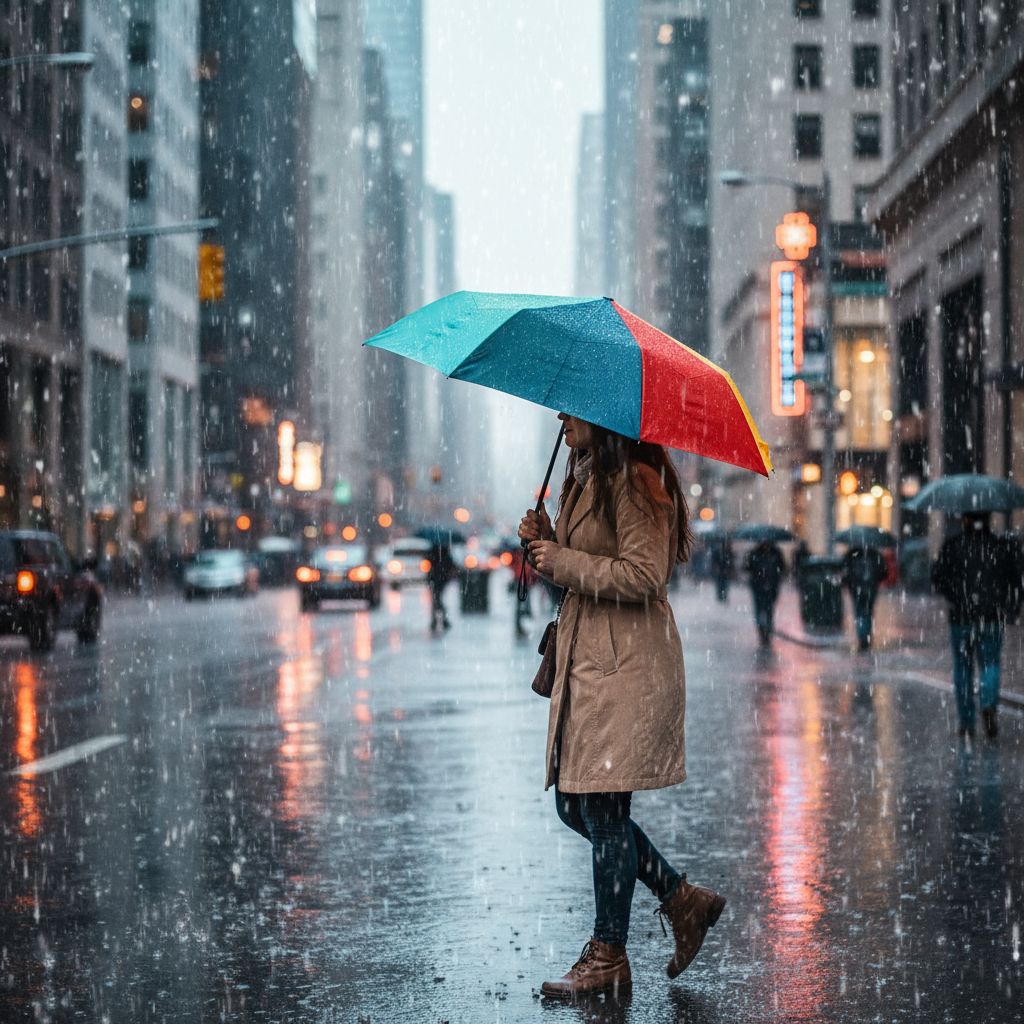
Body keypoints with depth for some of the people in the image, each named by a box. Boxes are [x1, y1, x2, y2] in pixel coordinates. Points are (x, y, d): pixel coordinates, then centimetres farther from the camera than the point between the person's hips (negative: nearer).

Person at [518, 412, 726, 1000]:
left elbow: (643, 576, -20)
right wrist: (547, 542, 6)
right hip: (587, 660, 10)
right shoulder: (586, 481, 18)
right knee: (574, 806, 11)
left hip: (626, 666, -10)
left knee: (603, 808, -4)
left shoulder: (635, 483, -13)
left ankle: (608, 957, 6)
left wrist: (563, 562, -16)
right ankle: (683, 899, 22)